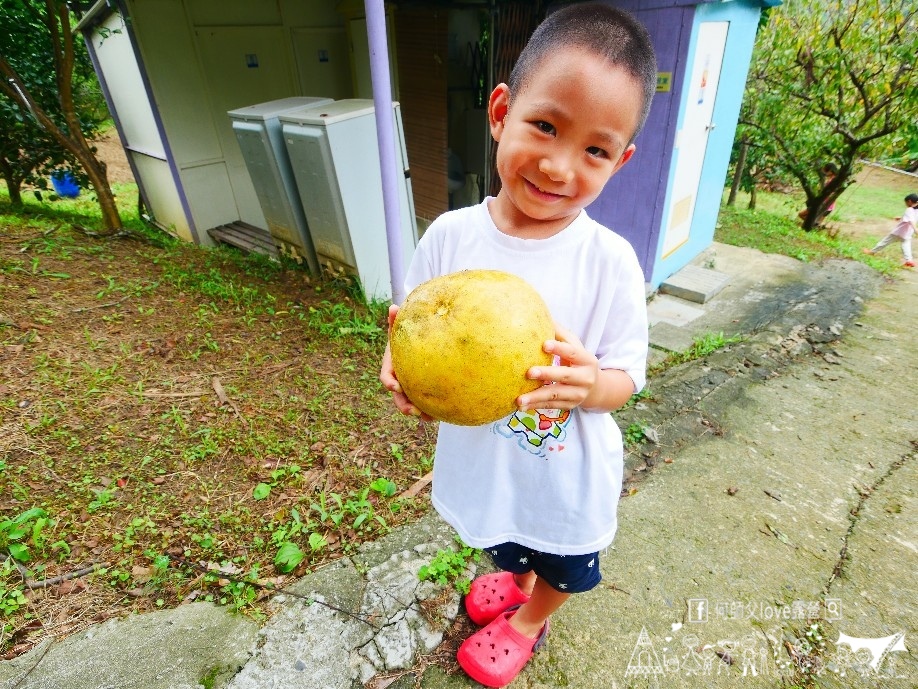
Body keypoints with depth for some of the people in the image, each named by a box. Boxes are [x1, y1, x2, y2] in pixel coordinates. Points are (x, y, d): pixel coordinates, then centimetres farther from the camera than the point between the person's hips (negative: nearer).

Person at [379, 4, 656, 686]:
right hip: (481, 462, 2)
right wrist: (400, 366, -29)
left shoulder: (610, 260, -22)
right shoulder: (450, 235, -17)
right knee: (502, 542, 34)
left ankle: (530, 619, 65)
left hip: (568, 476, -1)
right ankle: (512, 576, 71)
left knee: (563, 568, 29)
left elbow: (627, 376, -15)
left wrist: (589, 383, -37)